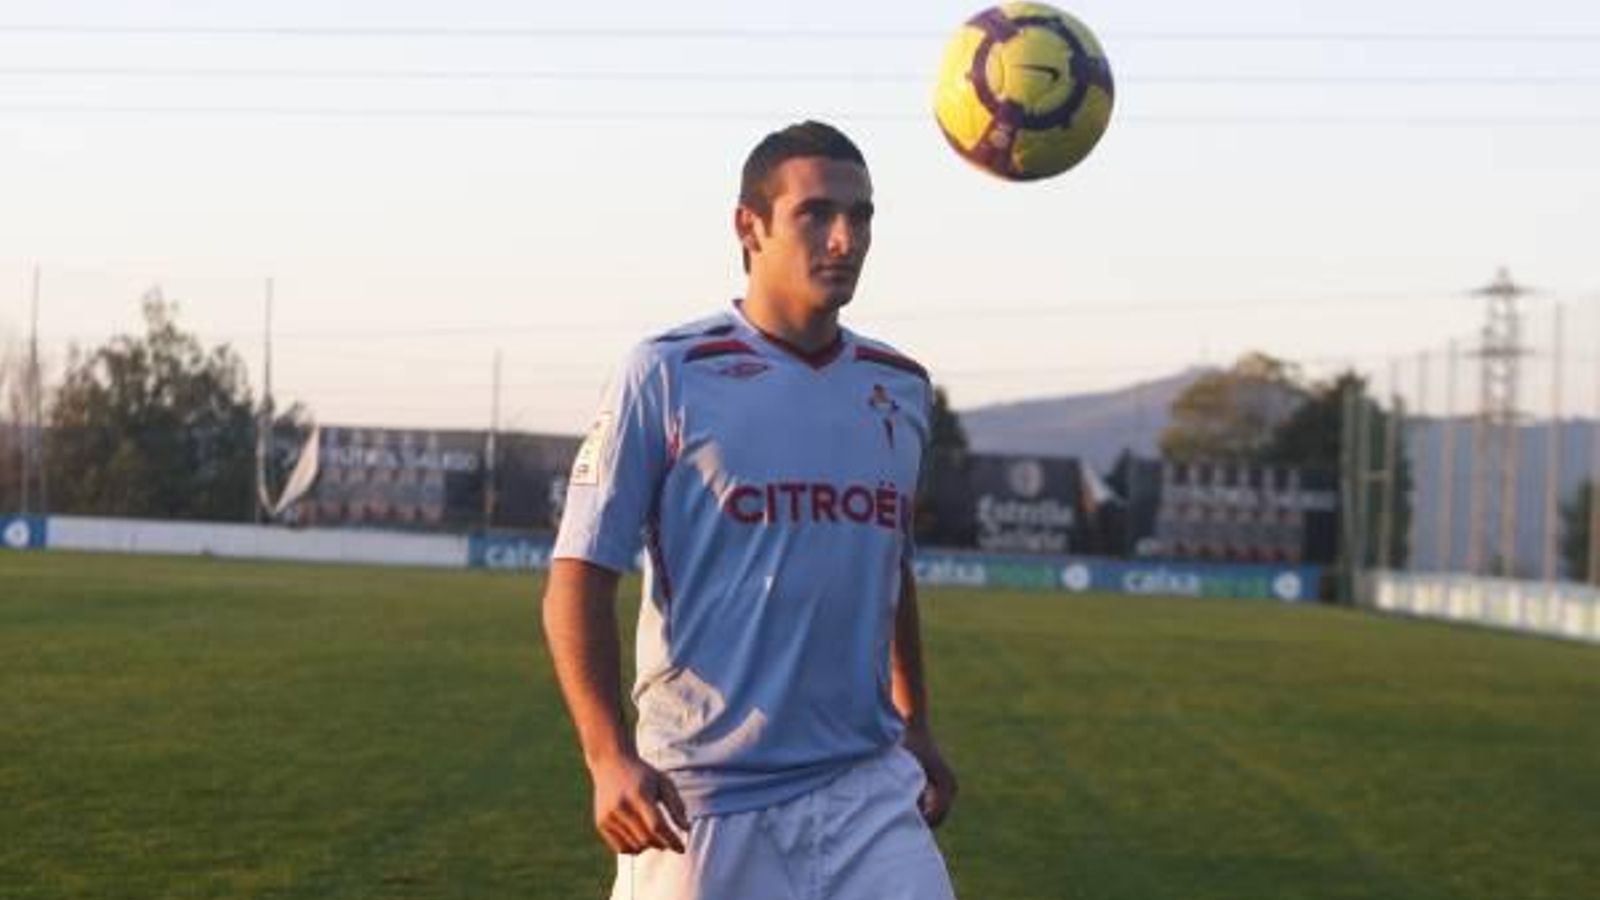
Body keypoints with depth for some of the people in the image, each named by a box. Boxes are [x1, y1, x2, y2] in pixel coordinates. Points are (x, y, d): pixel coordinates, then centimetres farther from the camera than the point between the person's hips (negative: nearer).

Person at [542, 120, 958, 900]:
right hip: (703, 805, -4)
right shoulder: (666, 375, -5)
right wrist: (608, 755, -19)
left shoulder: (901, 388, 11)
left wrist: (915, 723, 24)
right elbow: (580, 576, -8)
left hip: (869, 792, 4)